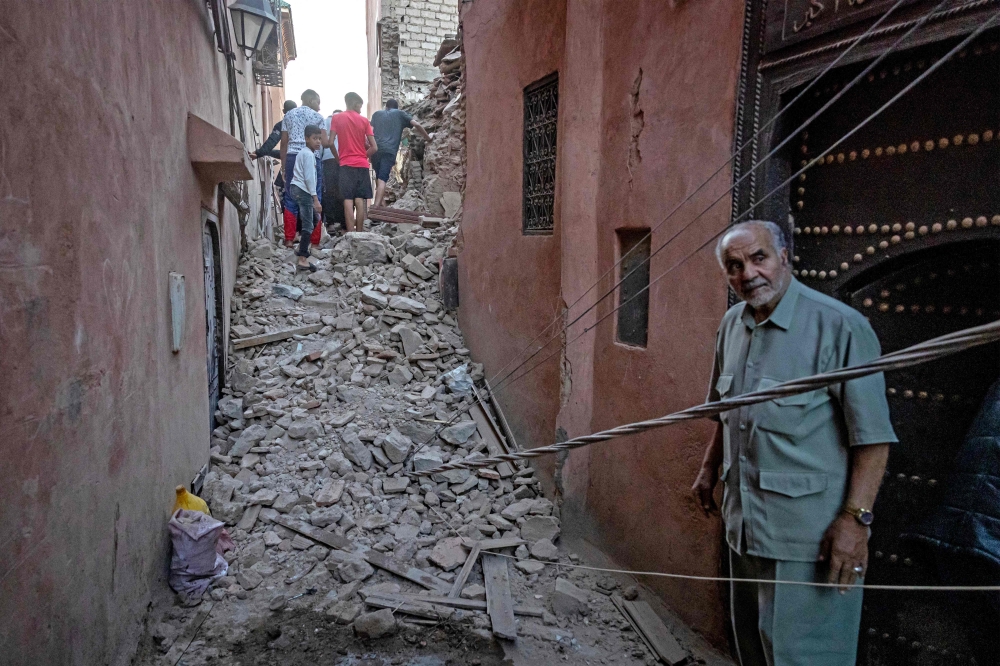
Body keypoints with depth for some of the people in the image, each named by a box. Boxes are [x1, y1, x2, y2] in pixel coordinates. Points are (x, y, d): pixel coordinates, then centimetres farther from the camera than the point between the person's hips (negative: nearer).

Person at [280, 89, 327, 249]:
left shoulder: (288, 115, 14)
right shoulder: (317, 116, 3)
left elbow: (284, 142, 10)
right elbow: (324, 142, -4)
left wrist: (283, 165, 14)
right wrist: (331, 139, 18)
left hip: (292, 157, 3)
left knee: (291, 199, 6)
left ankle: (289, 239, 5)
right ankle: (315, 241, 2)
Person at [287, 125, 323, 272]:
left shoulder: (303, 152, 20)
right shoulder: (309, 154, -12)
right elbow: (309, 178, -19)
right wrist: (316, 199, -21)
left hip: (298, 189, 10)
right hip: (303, 191, -10)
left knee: (315, 218, 23)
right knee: (307, 226, -12)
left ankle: (301, 248, 30)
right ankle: (302, 260, -15)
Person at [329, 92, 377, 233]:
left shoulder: (336, 118, 2)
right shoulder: (364, 120, 4)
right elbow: (374, 147, 1)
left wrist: (338, 158, 11)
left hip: (346, 164, -1)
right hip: (362, 165, 1)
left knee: (348, 200, -4)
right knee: (360, 200, 3)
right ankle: (359, 234, 6)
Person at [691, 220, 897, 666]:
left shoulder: (840, 326, -16)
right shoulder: (733, 324, 6)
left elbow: (873, 436, -16)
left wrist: (856, 519, -20)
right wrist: (709, 469, 21)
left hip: (809, 537, -7)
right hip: (745, 524, 7)